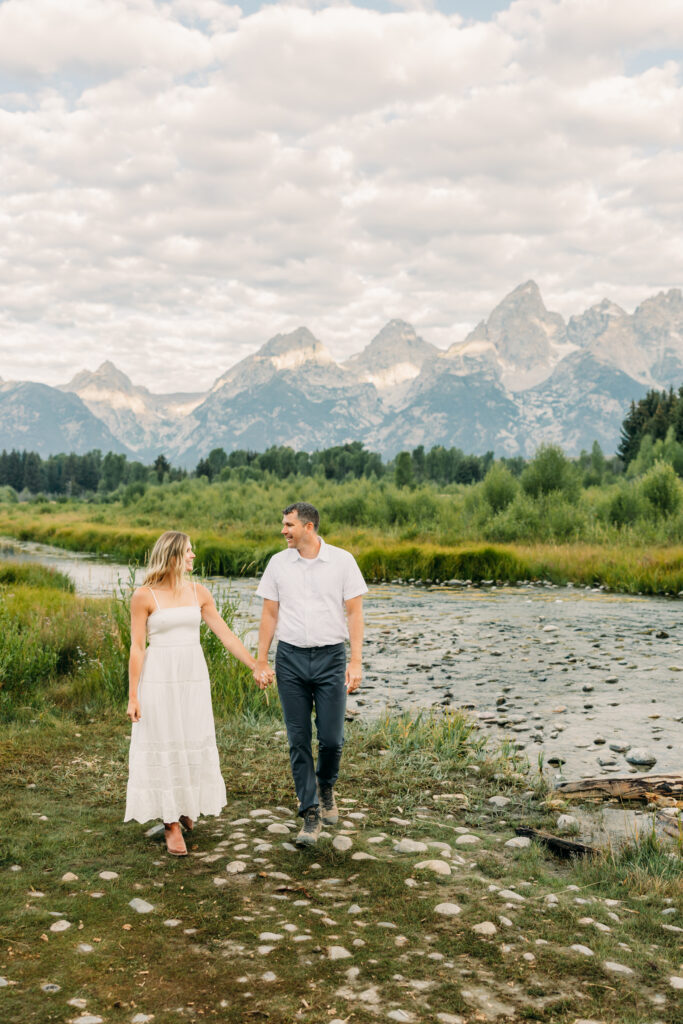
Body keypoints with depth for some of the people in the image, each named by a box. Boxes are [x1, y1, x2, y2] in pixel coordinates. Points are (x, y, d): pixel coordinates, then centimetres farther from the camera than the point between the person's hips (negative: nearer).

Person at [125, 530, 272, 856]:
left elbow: (225, 635, 6)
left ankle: (187, 806, 36)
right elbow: (137, 648, -6)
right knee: (164, 749, 1)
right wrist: (132, 696, -9)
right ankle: (172, 826, 11)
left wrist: (255, 666, 1)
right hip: (159, 678, -4)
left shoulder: (199, 593, 5)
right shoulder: (144, 596, -7)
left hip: (194, 677, 4)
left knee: (195, 746, 11)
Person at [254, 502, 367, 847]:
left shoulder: (342, 560, -1)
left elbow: (355, 612, -1)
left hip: (331, 657, -2)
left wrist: (356, 661, -9)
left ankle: (326, 786, 29)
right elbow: (269, 614, 8)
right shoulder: (278, 563, 5)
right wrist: (260, 663, 4)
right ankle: (311, 815, 12)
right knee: (298, 741, 2)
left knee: (331, 739, -3)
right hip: (290, 659, 2)